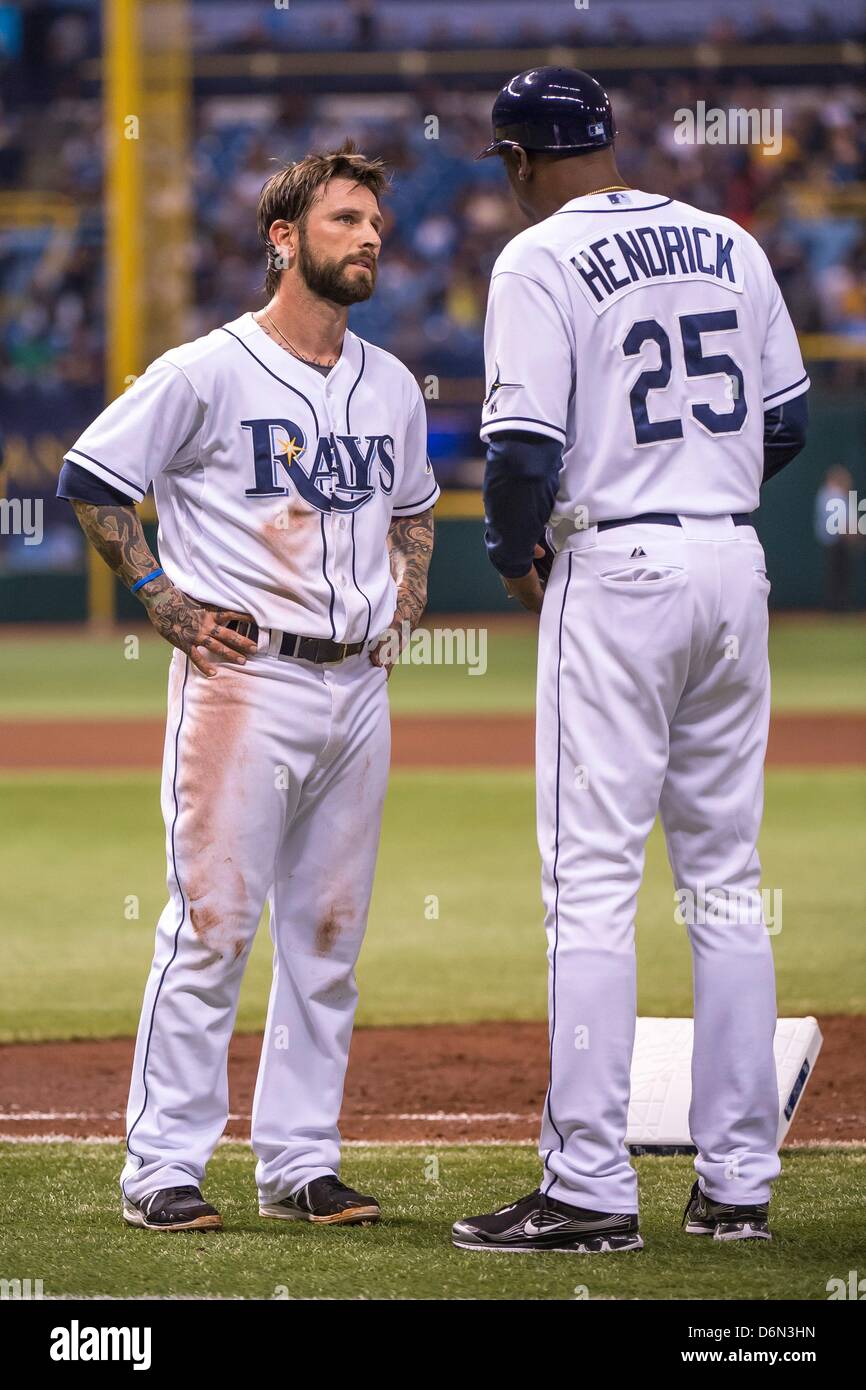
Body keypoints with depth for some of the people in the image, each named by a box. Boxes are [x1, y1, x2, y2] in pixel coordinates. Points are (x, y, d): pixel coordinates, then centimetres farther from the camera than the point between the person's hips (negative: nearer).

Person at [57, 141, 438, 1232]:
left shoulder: (391, 387, 13)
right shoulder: (207, 373, -7)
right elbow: (90, 478, -2)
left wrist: (405, 604, 15)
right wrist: (164, 602, -6)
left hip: (359, 683, 6)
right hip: (244, 679, -6)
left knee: (328, 935, 8)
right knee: (211, 927, -8)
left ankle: (300, 1163, 14)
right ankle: (162, 1168, -3)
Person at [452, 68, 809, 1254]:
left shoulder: (541, 259, -8)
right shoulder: (730, 245, 10)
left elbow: (525, 445, -15)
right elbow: (788, 419, 13)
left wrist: (512, 555, 2)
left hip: (616, 571, -6)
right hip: (735, 562, 6)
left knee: (593, 881, -4)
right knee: (725, 878, 11)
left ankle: (591, 1189, -7)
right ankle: (737, 1181, 12)